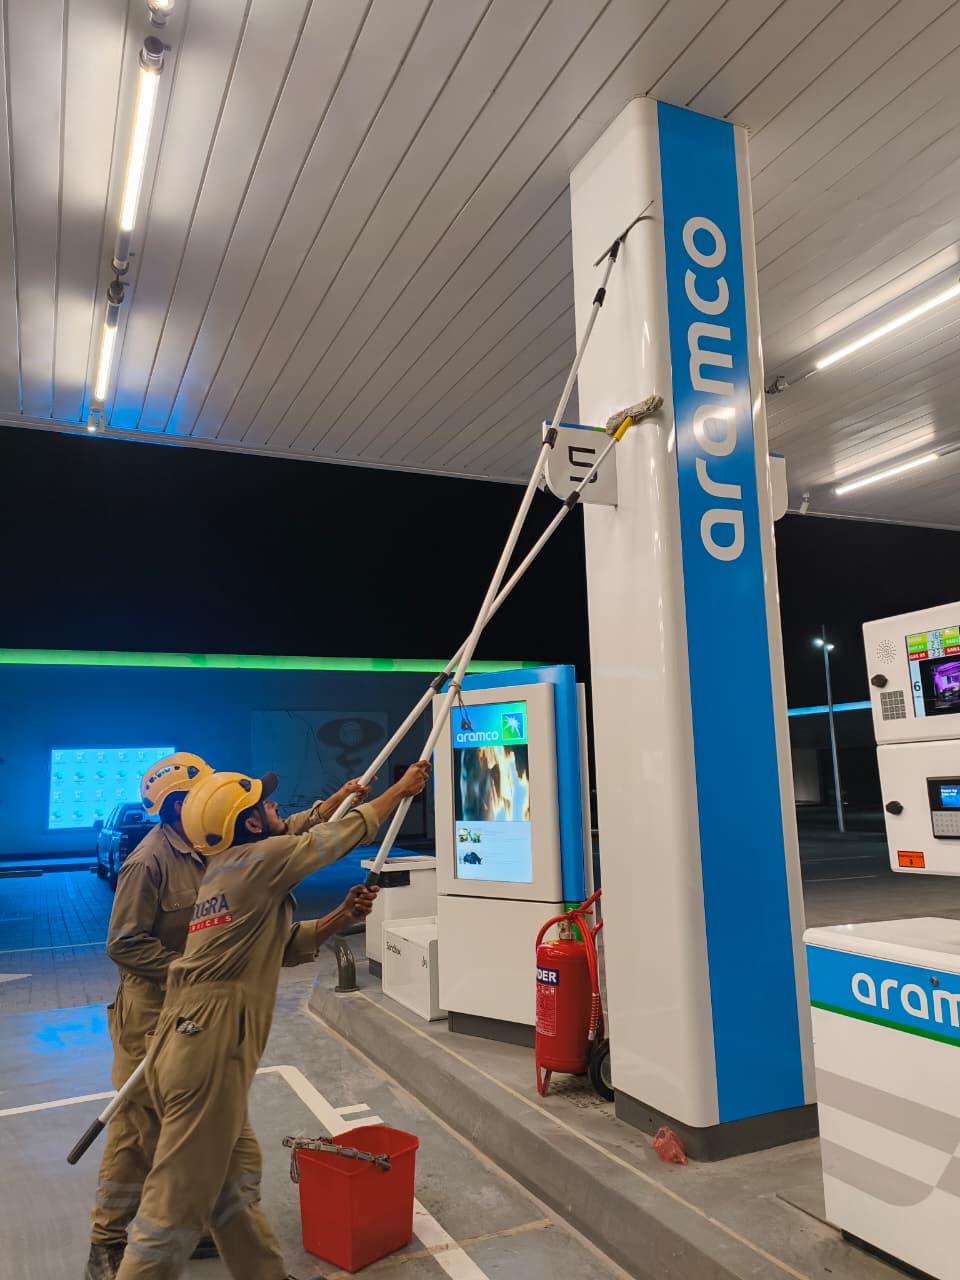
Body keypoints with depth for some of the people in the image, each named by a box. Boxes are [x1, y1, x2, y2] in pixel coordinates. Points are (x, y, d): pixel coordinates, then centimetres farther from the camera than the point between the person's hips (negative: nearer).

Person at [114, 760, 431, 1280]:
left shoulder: (230, 869, 17)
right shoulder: (259, 858, -10)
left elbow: (285, 945, 22)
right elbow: (343, 835, -1)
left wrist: (343, 914, 10)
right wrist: (402, 789, 12)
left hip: (190, 1041, 10)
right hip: (210, 1048, -10)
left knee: (237, 1176, 19)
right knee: (178, 1204, 0)